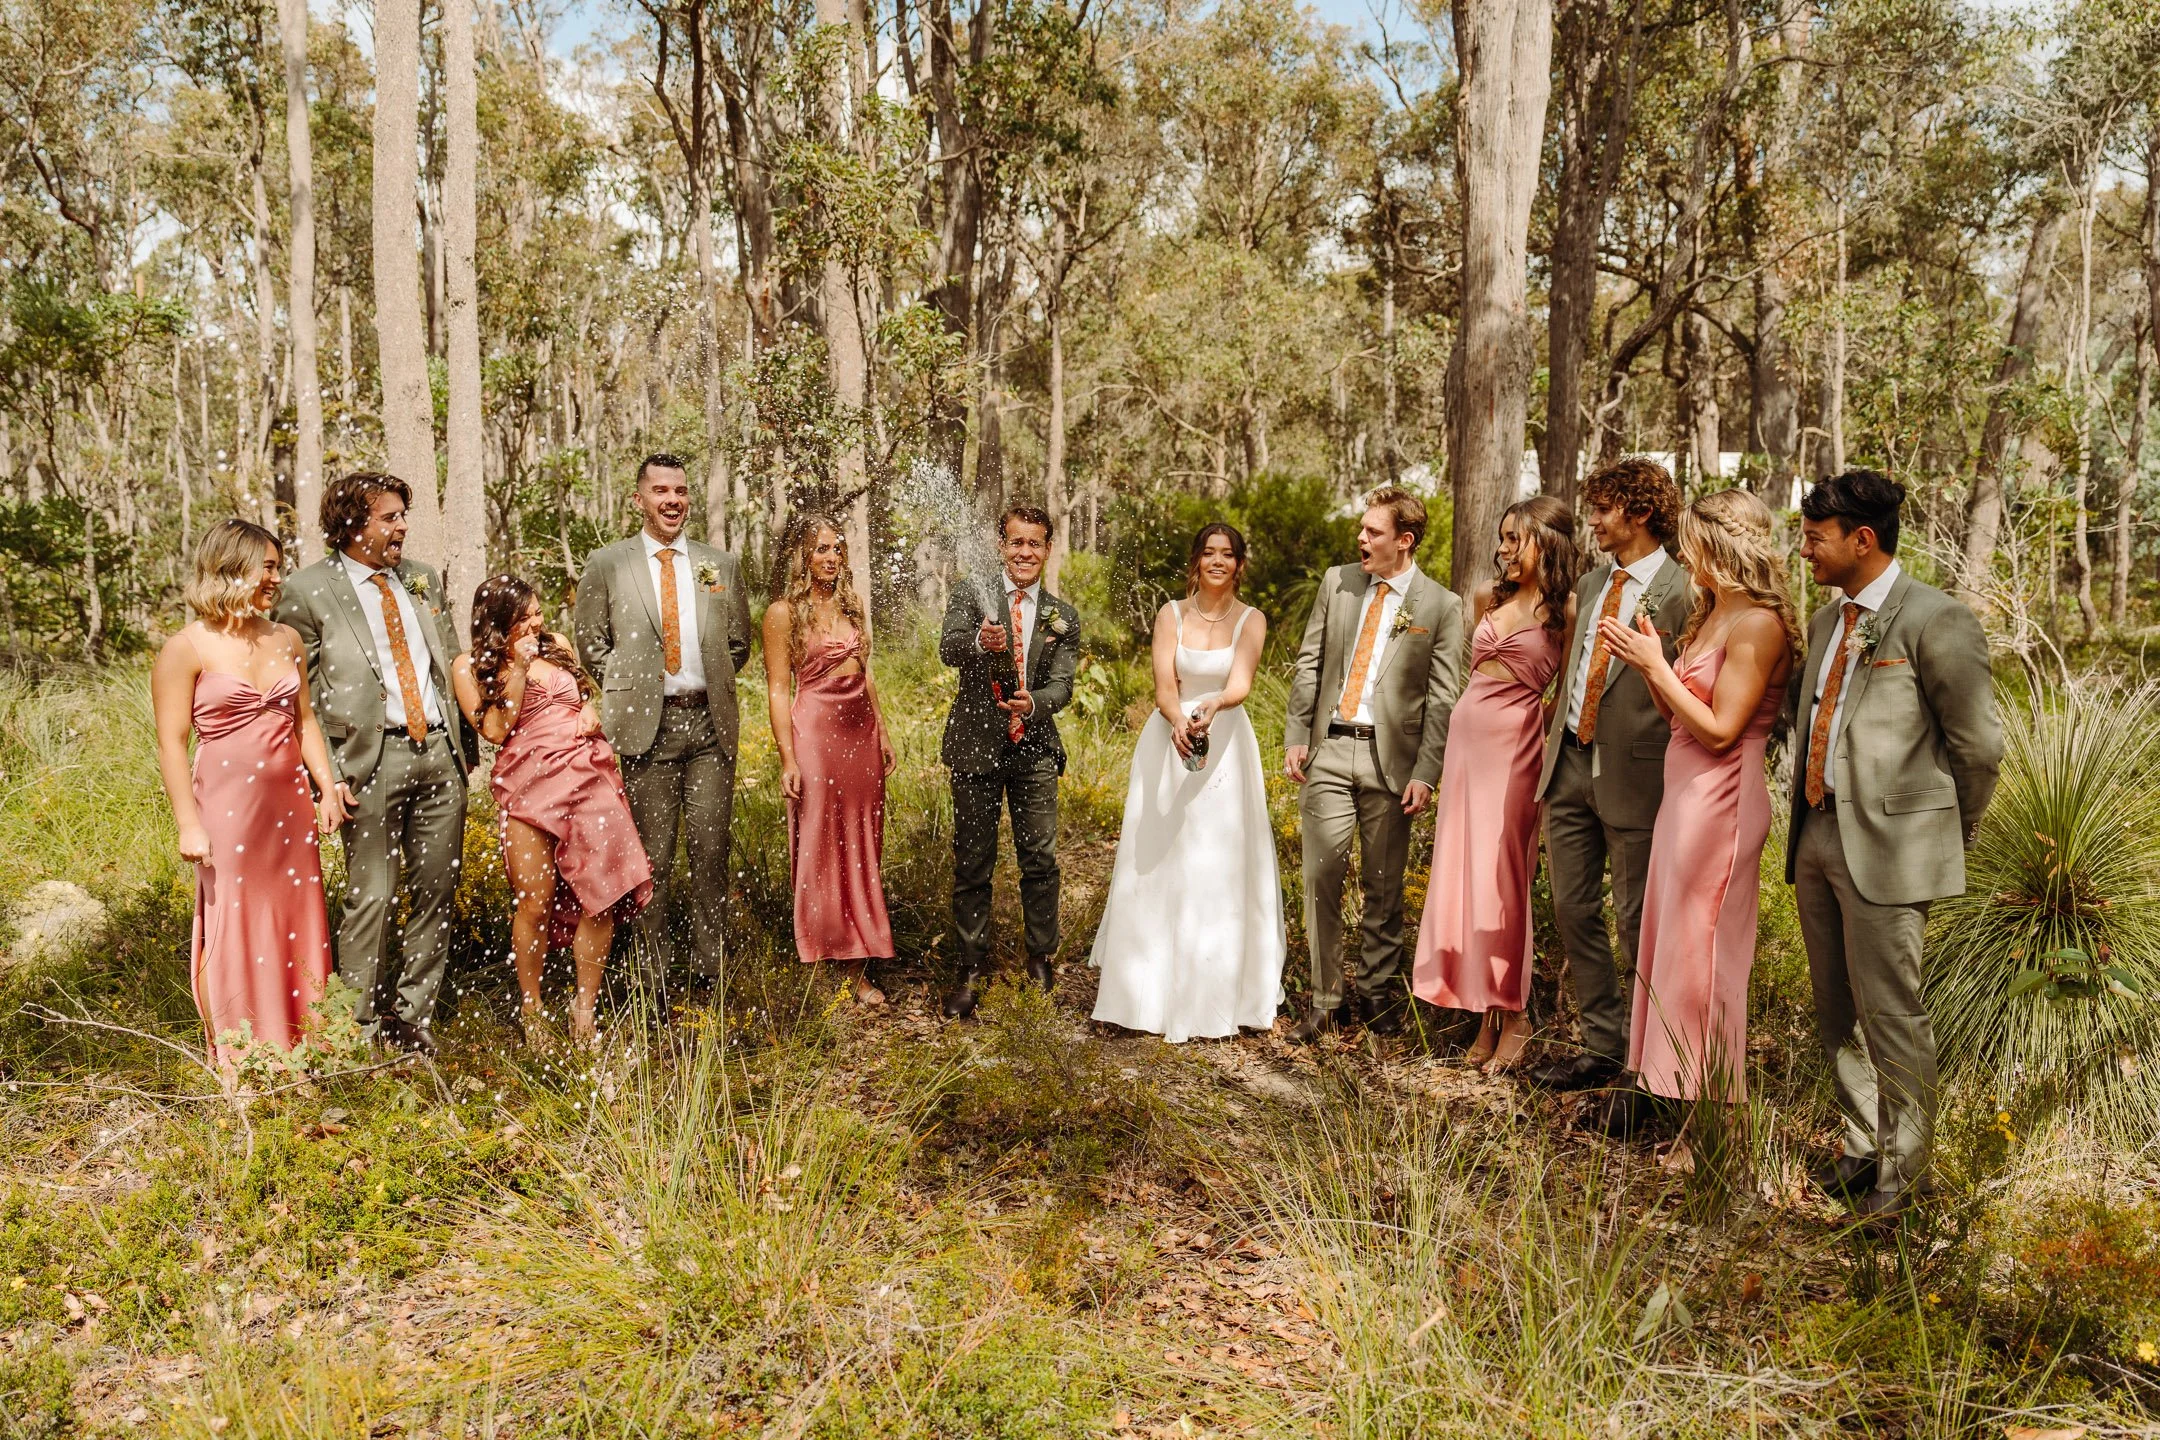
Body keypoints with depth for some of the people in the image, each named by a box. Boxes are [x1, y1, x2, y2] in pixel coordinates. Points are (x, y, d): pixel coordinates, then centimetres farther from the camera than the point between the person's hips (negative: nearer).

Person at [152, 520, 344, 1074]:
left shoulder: (286, 639, 9)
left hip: (289, 805, 5)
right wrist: (189, 824, -12)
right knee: (235, 928, 3)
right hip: (227, 805, -5)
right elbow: (172, 742, -9)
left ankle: (299, 1051, 24)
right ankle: (240, 1064, 17)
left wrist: (328, 785, 7)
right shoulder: (188, 649, -7)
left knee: (297, 924, 10)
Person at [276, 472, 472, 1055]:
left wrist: (466, 740, 13)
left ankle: (413, 1014, 21)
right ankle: (362, 1025, 12)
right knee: (372, 898, -2)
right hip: (371, 758, -5)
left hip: (440, 751, 5)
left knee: (436, 892, 9)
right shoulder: (307, 591, -3)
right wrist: (329, 772, -11)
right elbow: (300, 695, -3)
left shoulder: (422, 579, 14)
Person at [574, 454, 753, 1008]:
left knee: (711, 853, 2)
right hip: (646, 727, -2)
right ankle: (654, 979, 11)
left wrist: (710, 686, 9)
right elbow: (591, 643, 9)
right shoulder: (605, 565, 5)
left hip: (709, 723, 2)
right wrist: (629, 688, 2)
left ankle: (712, 972, 12)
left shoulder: (722, 565, 11)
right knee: (652, 859, 3)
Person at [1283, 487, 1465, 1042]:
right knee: (1322, 876, 0)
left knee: (1384, 883, 7)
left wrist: (1425, 774, -9)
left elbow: (1442, 698, -3)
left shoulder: (1441, 606, -2)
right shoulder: (1336, 583, 7)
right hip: (1329, 749, 2)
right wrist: (1295, 737, 3)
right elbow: (1309, 664, 10)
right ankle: (1326, 997, 11)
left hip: (1390, 756, -2)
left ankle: (1374, 987, 24)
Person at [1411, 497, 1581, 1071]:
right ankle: (1487, 1012, 15)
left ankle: (1514, 1017, 9)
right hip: (1467, 735, 6)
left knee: (1500, 877, -4)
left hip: (1515, 745, -6)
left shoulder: (1564, 610, -6)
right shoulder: (1489, 595, 11)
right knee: (1462, 873, 6)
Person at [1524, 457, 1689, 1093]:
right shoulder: (1591, 584, 13)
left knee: (1639, 923, 3)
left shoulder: (1679, 593, -11)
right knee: (1573, 911, 12)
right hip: (1570, 764, 8)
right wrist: (1556, 729, 12)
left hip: (1633, 774, -8)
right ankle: (1602, 1048, 25)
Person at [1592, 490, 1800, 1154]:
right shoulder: (1710, 614, 13)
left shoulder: (1759, 623, -15)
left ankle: (1711, 1126, 12)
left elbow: (1719, 730, -19)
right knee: (1668, 943, 14)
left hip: (1720, 800, -9)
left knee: (1701, 954, 0)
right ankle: (1658, 1083, 25)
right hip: (1683, 795, 9)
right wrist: (1645, 661, 0)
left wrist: (1656, 663, -15)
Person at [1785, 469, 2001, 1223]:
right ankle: (1864, 1147, 32)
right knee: (1836, 1011, 16)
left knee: (1889, 1013, 1)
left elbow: (1979, 744, -7)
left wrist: (1954, 833, 2)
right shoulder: (1826, 621, 13)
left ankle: (1902, 1170, 19)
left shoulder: (1935, 621, -12)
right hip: (1818, 836, 8)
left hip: (1887, 845, -8)